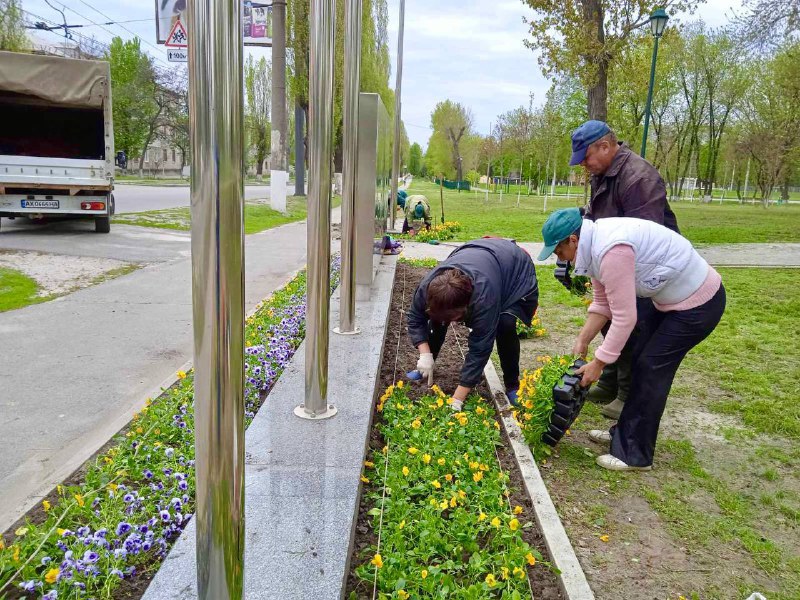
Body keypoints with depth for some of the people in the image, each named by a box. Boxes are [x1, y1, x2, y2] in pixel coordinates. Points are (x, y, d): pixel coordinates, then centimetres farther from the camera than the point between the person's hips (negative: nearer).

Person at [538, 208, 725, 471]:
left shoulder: (611, 251, -32)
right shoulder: (595, 242, -1)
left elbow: (624, 318, -29)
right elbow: (602, 302, 5)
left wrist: (598, 364, -20)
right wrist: (582, 342, 2)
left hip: (698, 303, -10)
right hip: (673, 297, 10)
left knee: (651, 370, -4)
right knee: (640, 362, 14)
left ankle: (635, 455, 8)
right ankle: (626, 433, 29)